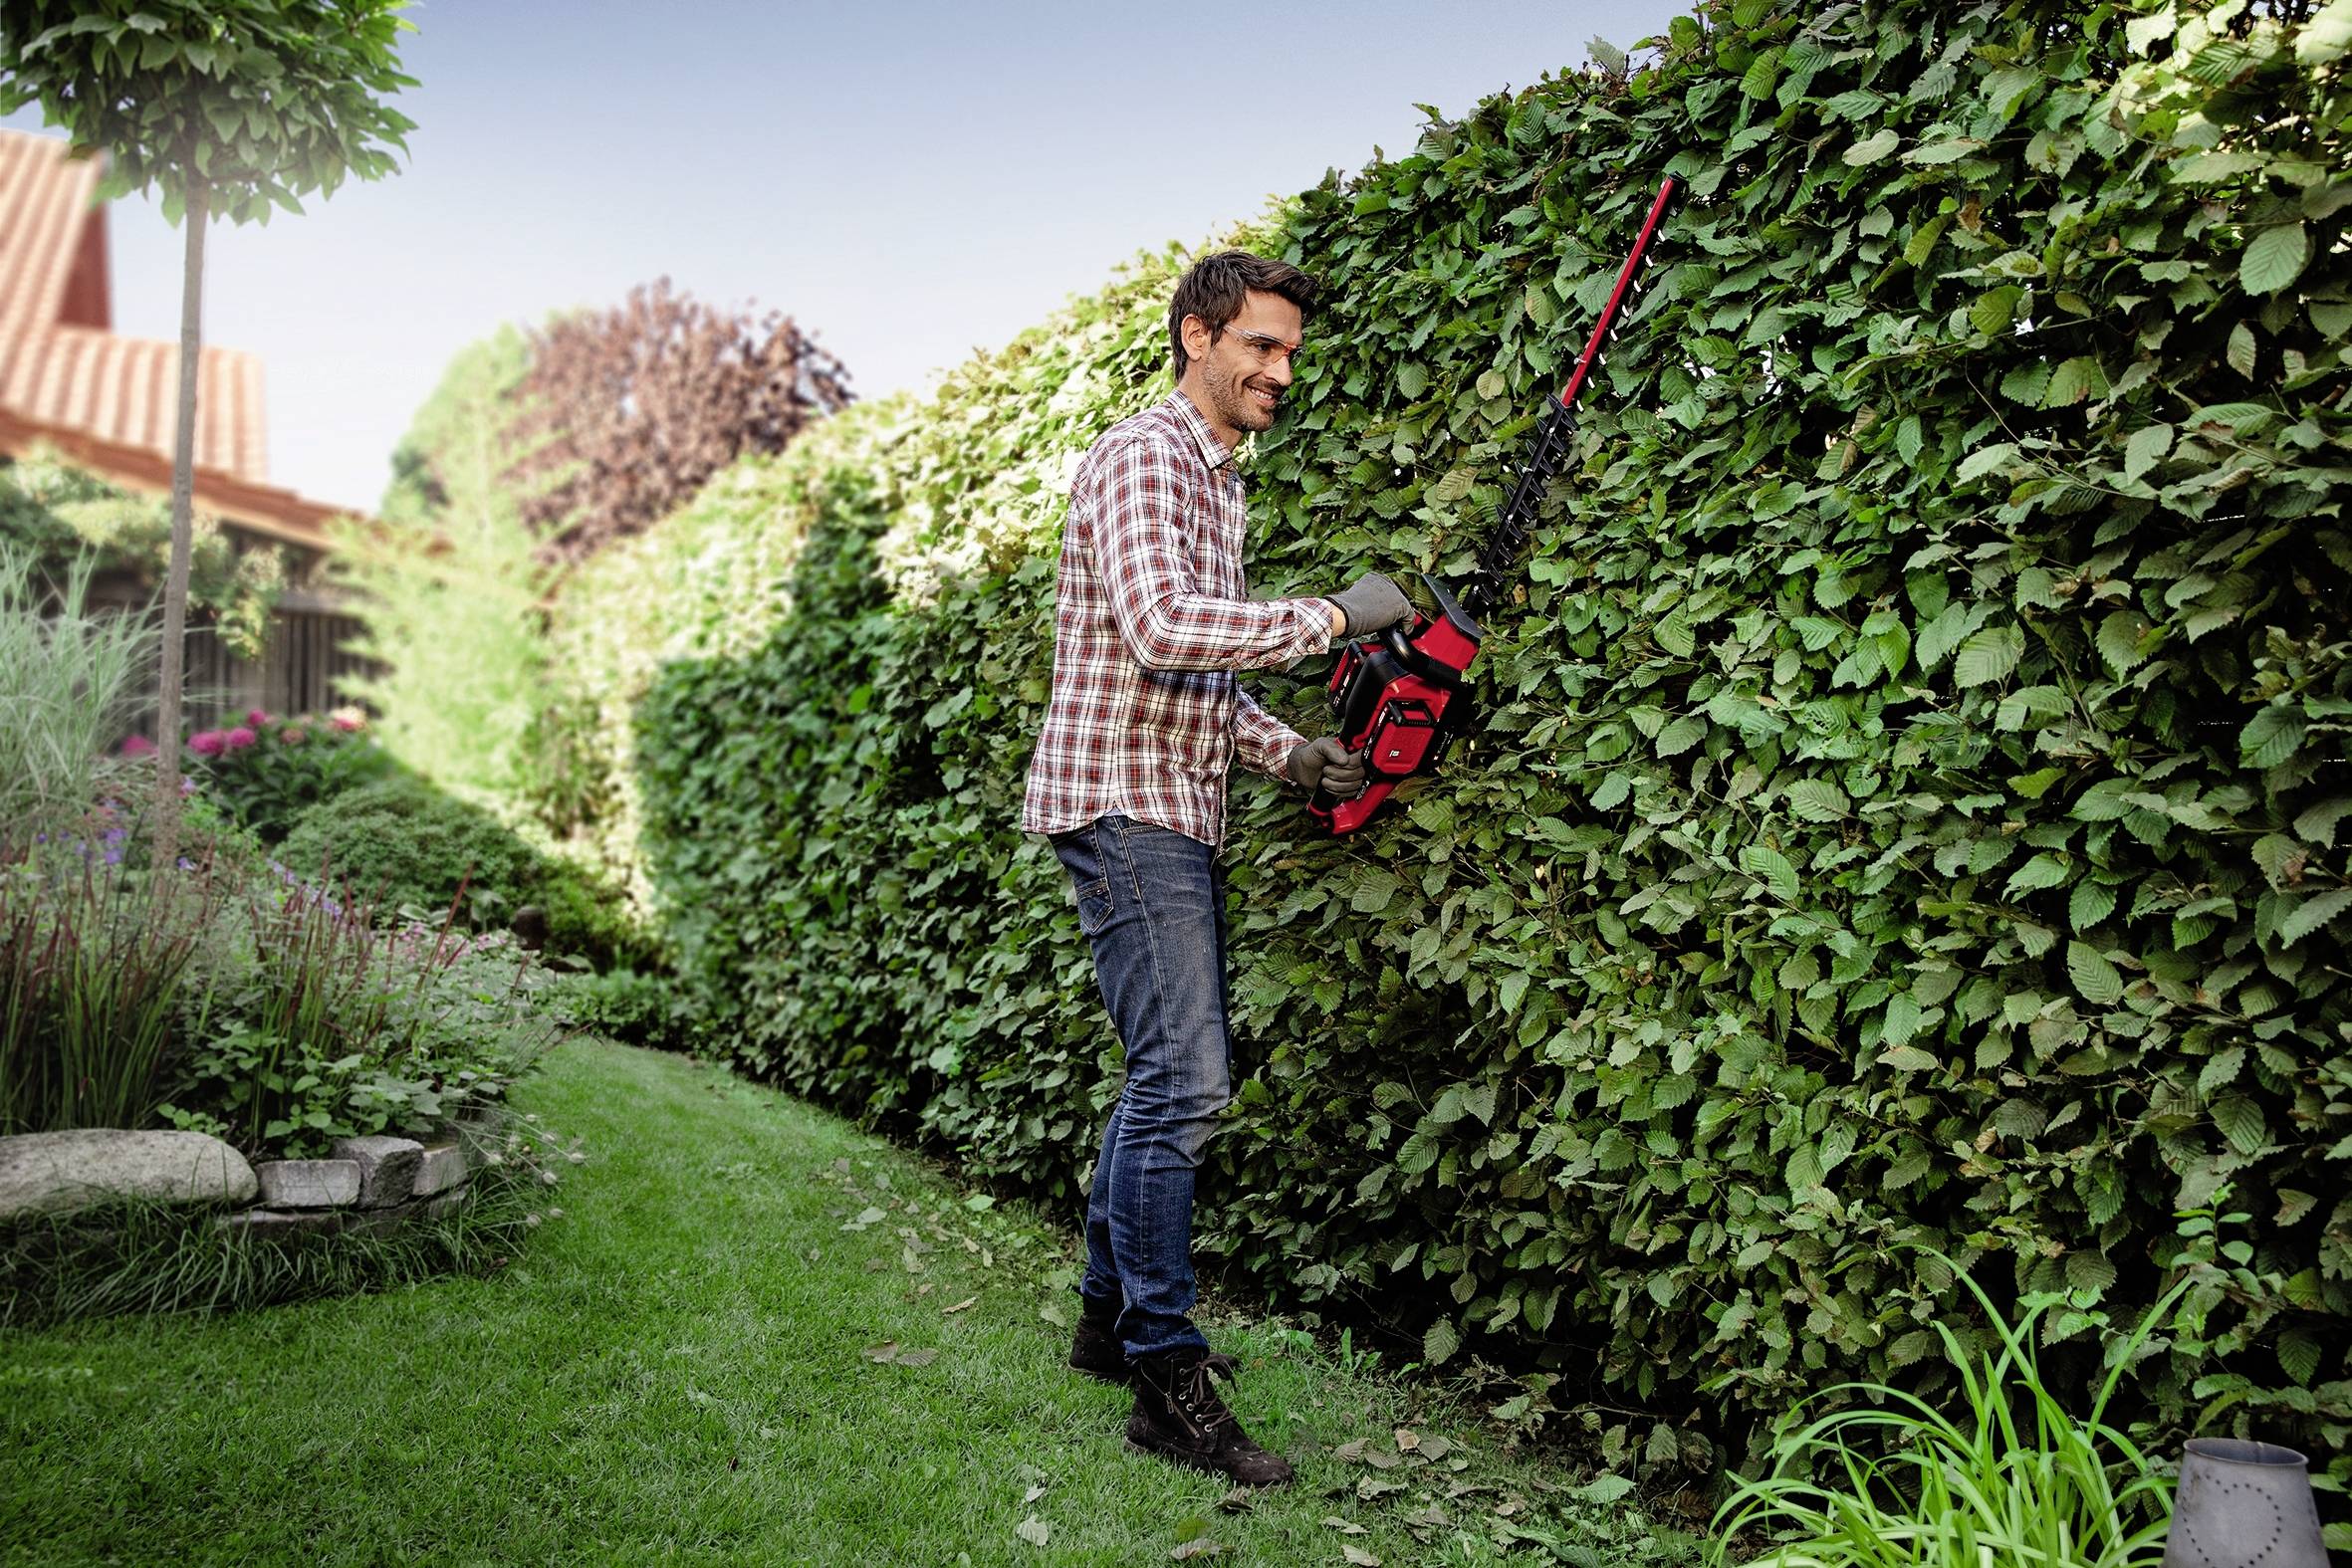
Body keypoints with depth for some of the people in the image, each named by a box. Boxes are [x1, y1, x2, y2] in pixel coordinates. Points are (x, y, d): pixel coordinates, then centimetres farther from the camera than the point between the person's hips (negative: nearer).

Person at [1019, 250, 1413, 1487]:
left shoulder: (1215, 482, 20)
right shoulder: (1143, 460, -10)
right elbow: (1164, 629, -27)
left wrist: (1288, 752, 8)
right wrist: (1333, 616, -20)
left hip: (1176, 817, 10)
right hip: (1119, 804, -10)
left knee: (1172, 1073, 13)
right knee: (1183, 1080, -13)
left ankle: (1110, 1311, 25)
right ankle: (1166, 1375, -7)